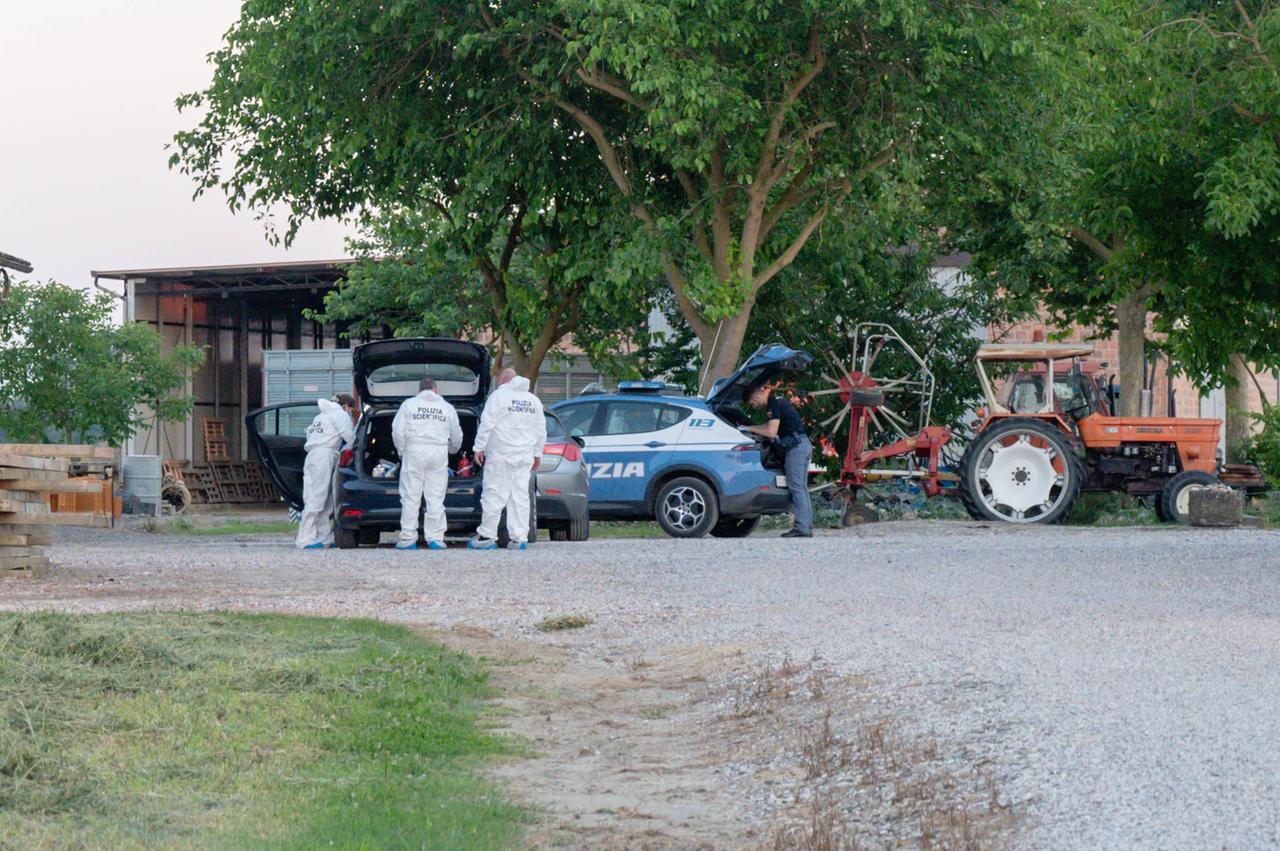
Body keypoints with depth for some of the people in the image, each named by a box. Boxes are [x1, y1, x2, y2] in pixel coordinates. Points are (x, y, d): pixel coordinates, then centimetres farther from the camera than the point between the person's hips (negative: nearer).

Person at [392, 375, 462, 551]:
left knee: (410, 498, 2)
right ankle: (435, 538, 0)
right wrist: (451, 450, 39)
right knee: (436, 498, 3)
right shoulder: (447, 408, 14)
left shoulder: (409, 404, 6)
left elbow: (398, 431, 0)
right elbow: (457, 437, 19)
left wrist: (402, 451, 12)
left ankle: (408, 539, 2)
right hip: (439, 454, 2)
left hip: (414, 452, -2)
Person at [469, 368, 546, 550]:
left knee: (493, 494, -3)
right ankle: (519, 538, 2)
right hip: (525, 455, 6)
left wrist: (479, 447, -6)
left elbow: (487, 424, -10)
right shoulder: (533, 400, 16)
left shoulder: (499, 396, -4)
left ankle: (487, 536, -2)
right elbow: (541, 430, 18)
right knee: (520, 496, 6)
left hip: (501, 455, -6)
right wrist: (537, 453, 25)